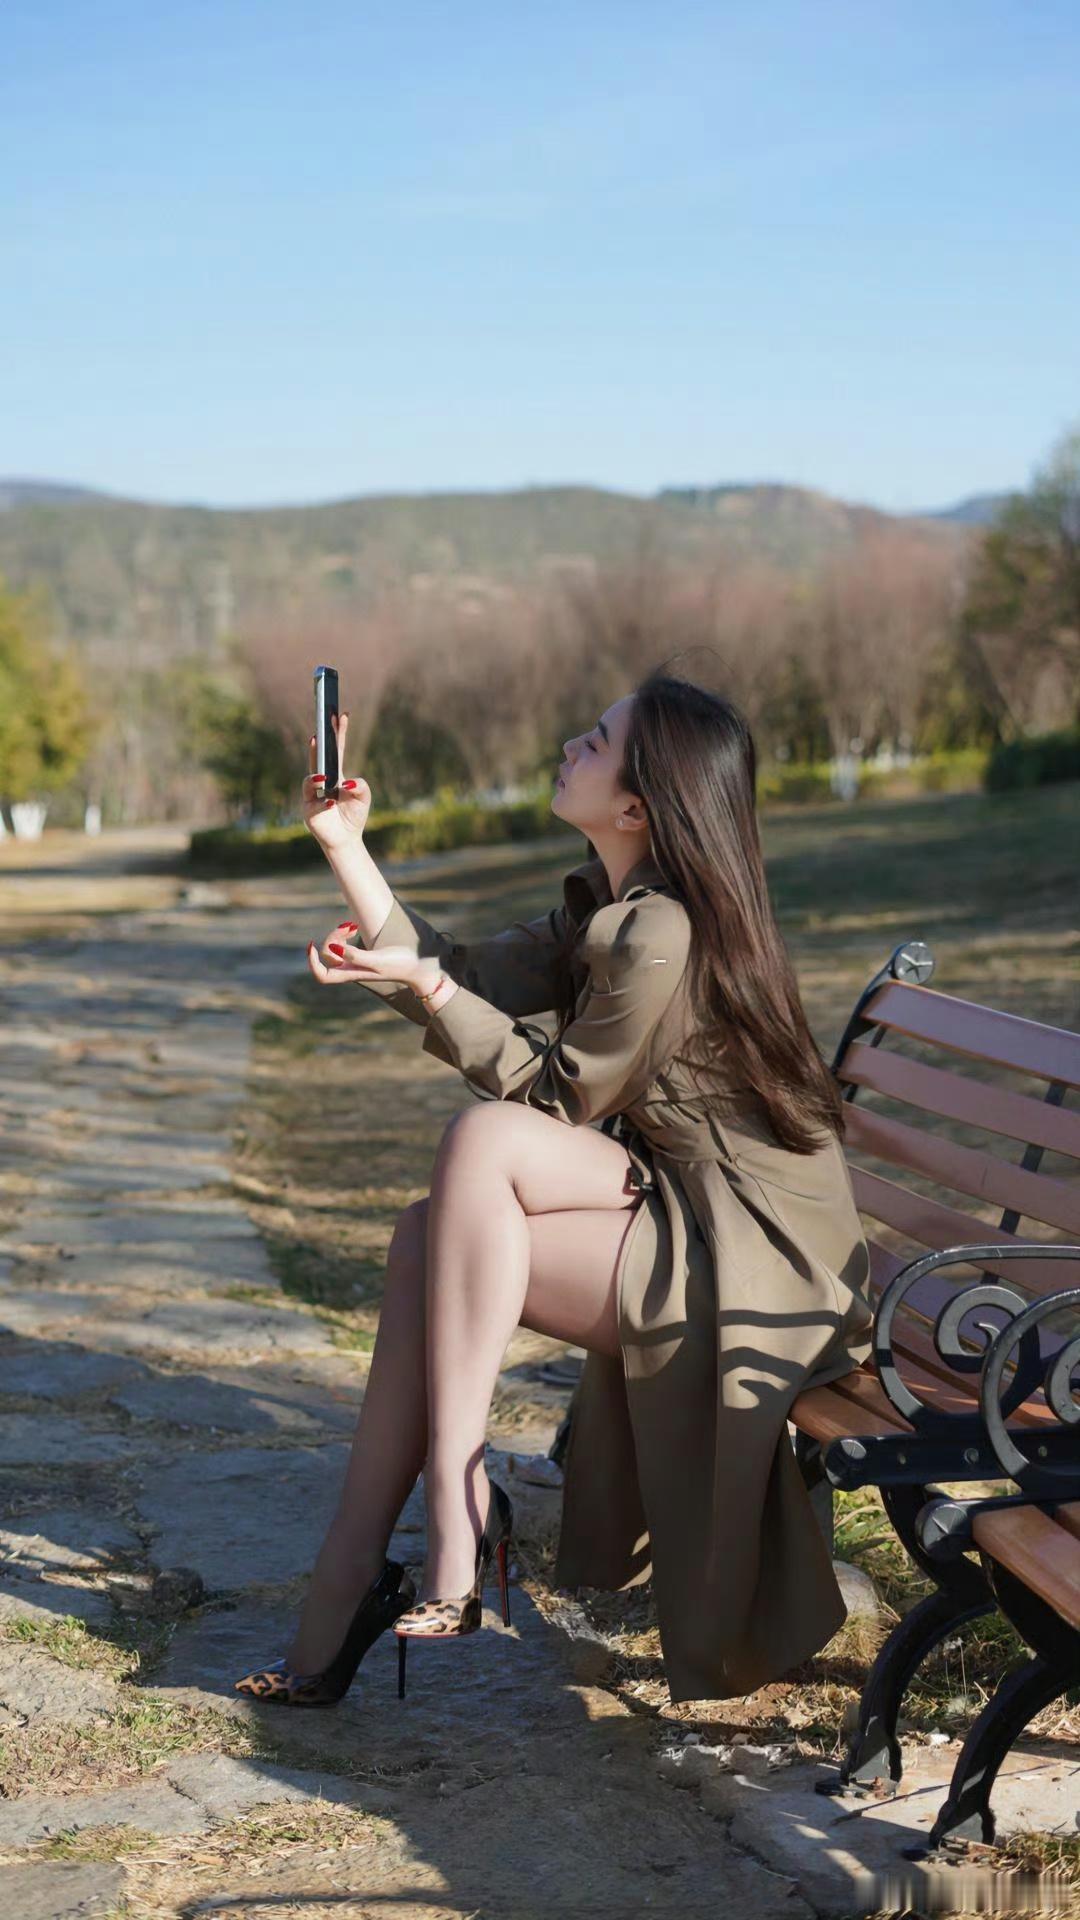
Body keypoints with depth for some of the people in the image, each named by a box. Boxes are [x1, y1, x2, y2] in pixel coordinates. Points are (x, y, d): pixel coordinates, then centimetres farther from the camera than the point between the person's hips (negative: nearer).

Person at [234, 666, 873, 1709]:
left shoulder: (660, 935, -20)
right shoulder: (607, 908, 10)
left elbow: (562, 1094, -11)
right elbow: (471, 975, 10)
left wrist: (425, 992, -13)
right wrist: (345, 844, 8)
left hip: (752, 1261, -10)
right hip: (680, 1217, 10)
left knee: (485, 1138, -23)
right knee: (428, 1240, -6)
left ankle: (458, 1507, -17)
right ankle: (345, 1582, -5)